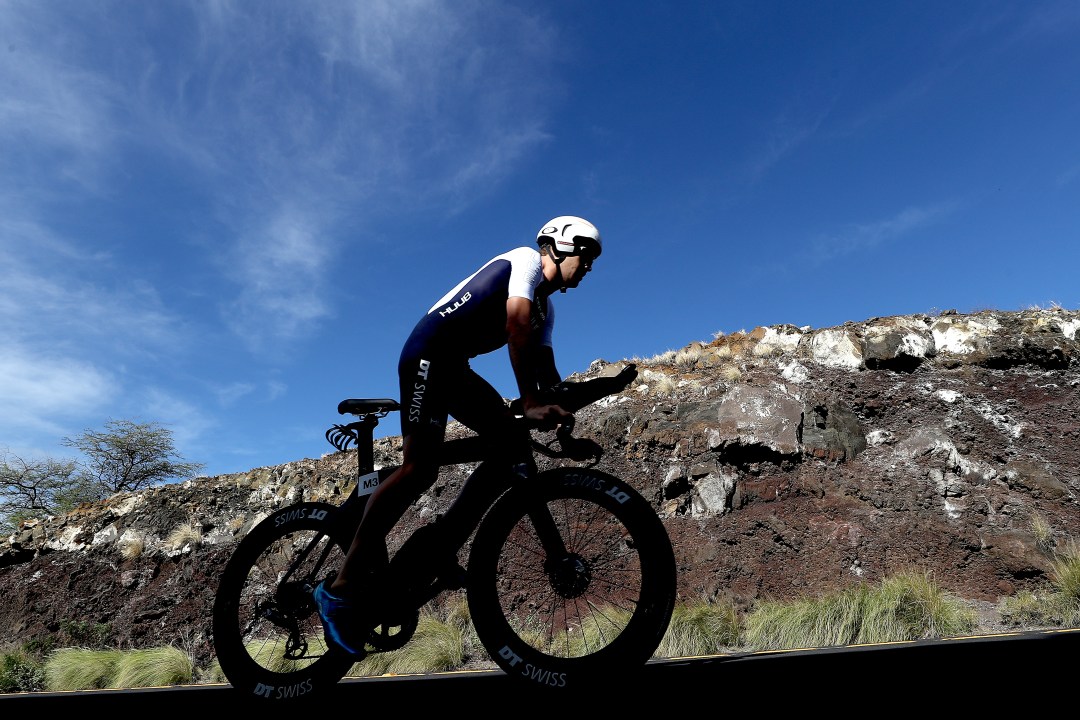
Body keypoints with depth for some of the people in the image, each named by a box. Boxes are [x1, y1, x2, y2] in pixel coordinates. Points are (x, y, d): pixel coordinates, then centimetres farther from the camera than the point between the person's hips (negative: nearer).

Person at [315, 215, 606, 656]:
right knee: (420, 469, -18)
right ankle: (343, 587, -13)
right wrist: (530, 403, -25)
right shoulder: (525, 259, -5)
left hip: (456, 366, 9)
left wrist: (557, 413, -1)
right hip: (429, 353, -9)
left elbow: (545, 367, 14)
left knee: (513, 445, -4)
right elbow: (517, 326, -20)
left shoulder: (545, 308, 21)